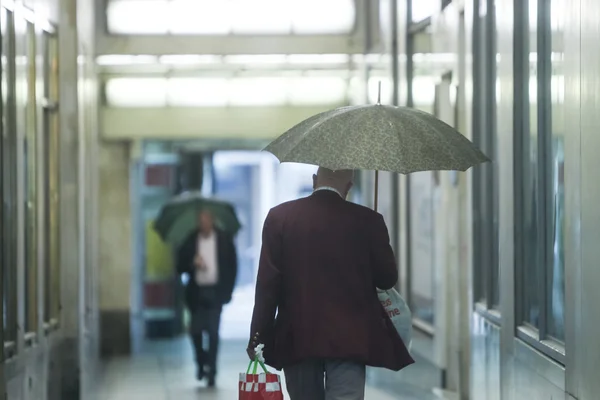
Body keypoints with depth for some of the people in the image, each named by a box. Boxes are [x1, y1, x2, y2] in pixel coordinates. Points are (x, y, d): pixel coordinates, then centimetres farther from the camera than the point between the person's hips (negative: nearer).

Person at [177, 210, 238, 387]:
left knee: (213, 332, -5)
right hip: (197, 292, 2)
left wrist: (227, 291, -2)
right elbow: (180, 266, 5)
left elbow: (232, 266, 4)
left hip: (215, 292, -2)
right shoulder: (190, 242, 4)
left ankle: (211, 370, 1)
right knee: (195, 331, 2)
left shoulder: (225, 240, 1)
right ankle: (202, 362, 26)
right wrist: (192, 263, -15)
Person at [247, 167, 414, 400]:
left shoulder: (279, 217, 0)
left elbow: (267, 285, -3)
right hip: (349, 338, -2)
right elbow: (387, 278, 3)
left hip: (297, 337, 2)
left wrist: (258, 337, 1)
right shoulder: (367, 221, -3)